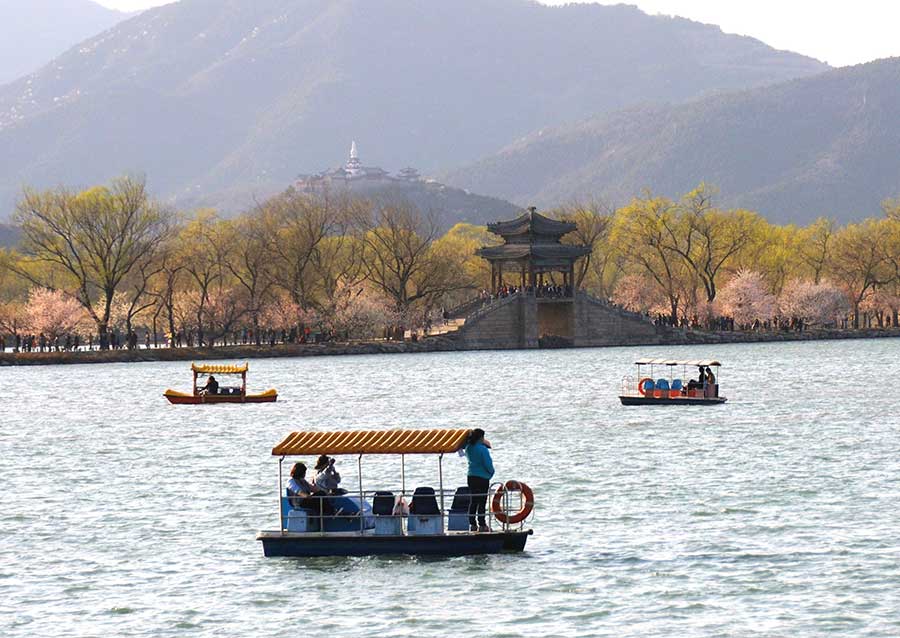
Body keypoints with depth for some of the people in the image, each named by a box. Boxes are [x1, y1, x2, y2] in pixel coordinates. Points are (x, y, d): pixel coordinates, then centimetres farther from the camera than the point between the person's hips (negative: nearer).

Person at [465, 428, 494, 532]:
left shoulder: (468, 448, 3)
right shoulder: (483, 449, -16)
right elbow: (488, 464, -16)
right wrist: (491, 472, 5)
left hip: (471, 477, 7)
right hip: (482, 477, -7)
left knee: (473, 501, 11)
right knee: (482, 502, -3)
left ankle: (472, 524, 12)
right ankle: (482, 525, -2)